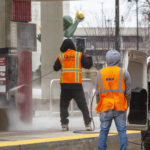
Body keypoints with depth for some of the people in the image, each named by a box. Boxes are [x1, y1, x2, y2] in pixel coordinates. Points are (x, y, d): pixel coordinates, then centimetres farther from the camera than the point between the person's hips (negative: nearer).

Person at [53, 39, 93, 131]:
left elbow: (56, 68, 5)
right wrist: (89, 58, 21)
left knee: (63, 105, 13)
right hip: (77, 84, -1)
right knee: (83, 105, 3)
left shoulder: (61, 56, 4)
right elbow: (88, 65, 1)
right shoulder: (79, 55, 2)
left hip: (65, 84, 1)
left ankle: (64, 124, 3)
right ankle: (88, 124, -5)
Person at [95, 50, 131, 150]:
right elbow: (128, 92, -1)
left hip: (105, 108, 1)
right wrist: (127, 105, 13)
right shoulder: (124, 73, -2)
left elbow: (98, 93, 4)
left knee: (104, 131, 5)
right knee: (122, 132, 3)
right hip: (120, 108, -1)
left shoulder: (100, 73, 2)